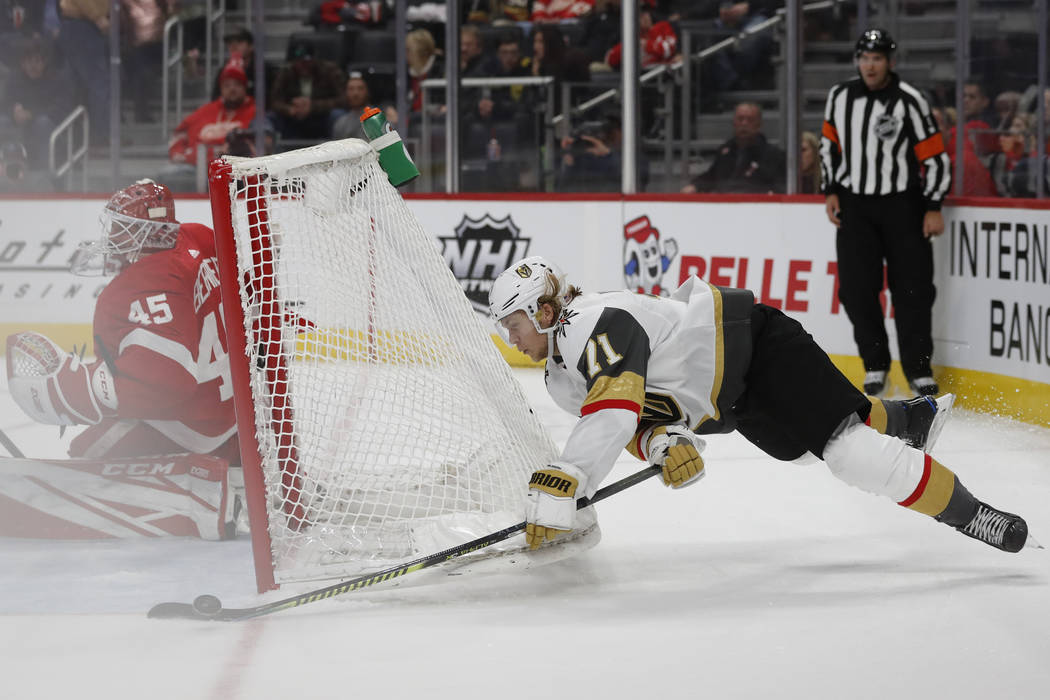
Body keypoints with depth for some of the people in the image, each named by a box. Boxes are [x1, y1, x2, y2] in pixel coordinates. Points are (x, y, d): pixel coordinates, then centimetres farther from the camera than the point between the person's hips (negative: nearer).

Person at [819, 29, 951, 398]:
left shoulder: (909, 101, -10)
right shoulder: (840, 96, 2)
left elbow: (935, 156, -8)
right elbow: (829, 143, 15)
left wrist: (933, 208, -10)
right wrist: (831, 191, 8)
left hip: (902, 205, -3)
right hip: (854, 205, 3)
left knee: (912, 288, -3)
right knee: (857, 288, -3)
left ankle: (918, 368, 6)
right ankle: (875, 364, 11)